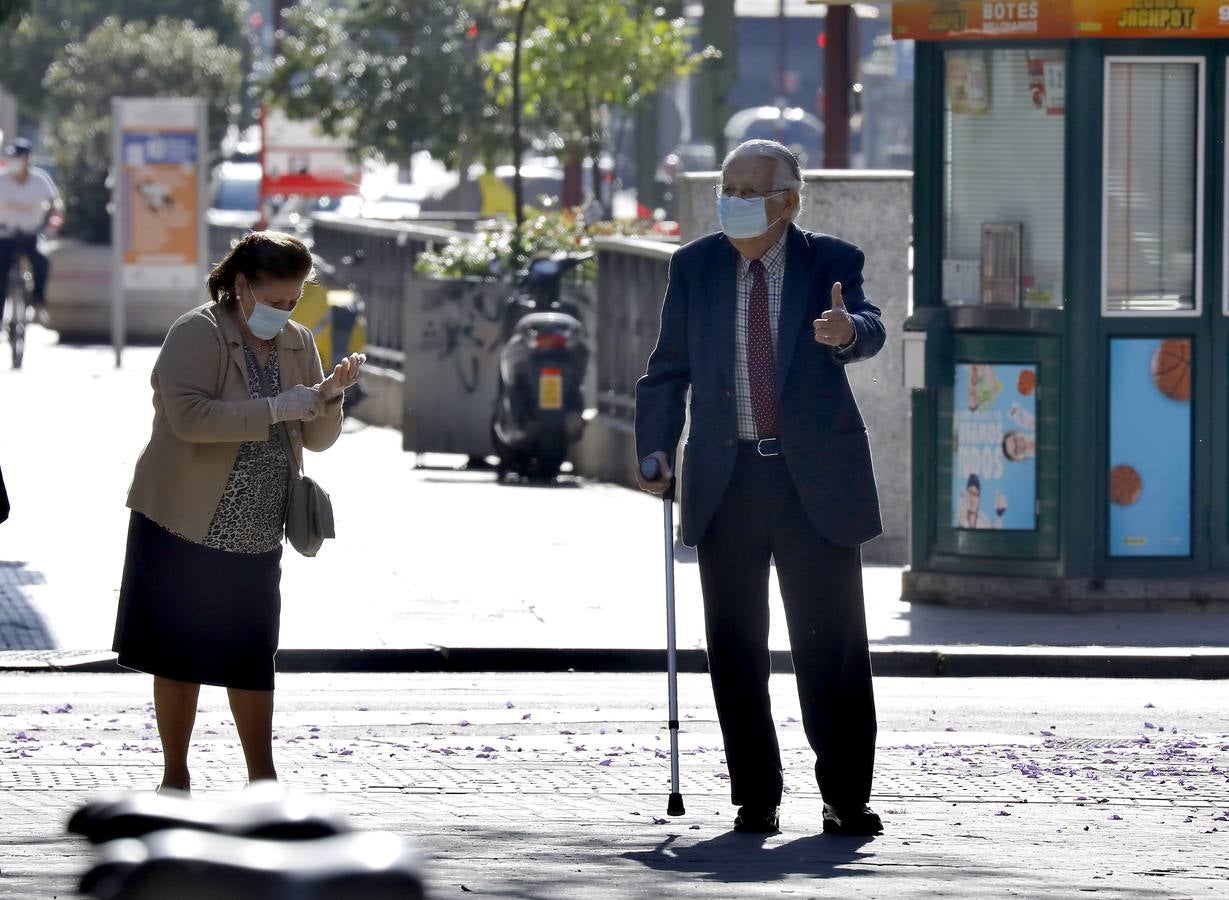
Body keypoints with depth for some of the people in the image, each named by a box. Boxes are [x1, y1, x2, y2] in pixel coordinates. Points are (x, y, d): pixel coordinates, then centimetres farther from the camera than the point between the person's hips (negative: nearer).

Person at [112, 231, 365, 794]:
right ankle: (175, 778, 13)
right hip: (184, 529, -5)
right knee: (180, 655, 2)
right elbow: (188, 415, -27)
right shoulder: (197, 334, -12)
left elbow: (317, 438, 11)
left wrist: (331, 395, -10)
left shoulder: (298, 344, 8)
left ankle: (262, 782, 15)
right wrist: (275, 408, -27)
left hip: (256, 536, 5)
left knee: (252, 657, 8)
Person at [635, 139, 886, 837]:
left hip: (817, 480, -2)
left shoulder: (830, 263, -1)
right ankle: (756, 798, 10)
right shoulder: (696, 267, 7)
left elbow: (869, 331, -19)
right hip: (727, 479, 2)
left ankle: (847, 799, 4)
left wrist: (848, 330, -43)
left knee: (831, 643, -3)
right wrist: (656, 449, -2)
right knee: (736, 647, 3)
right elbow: (669, 368, 11)